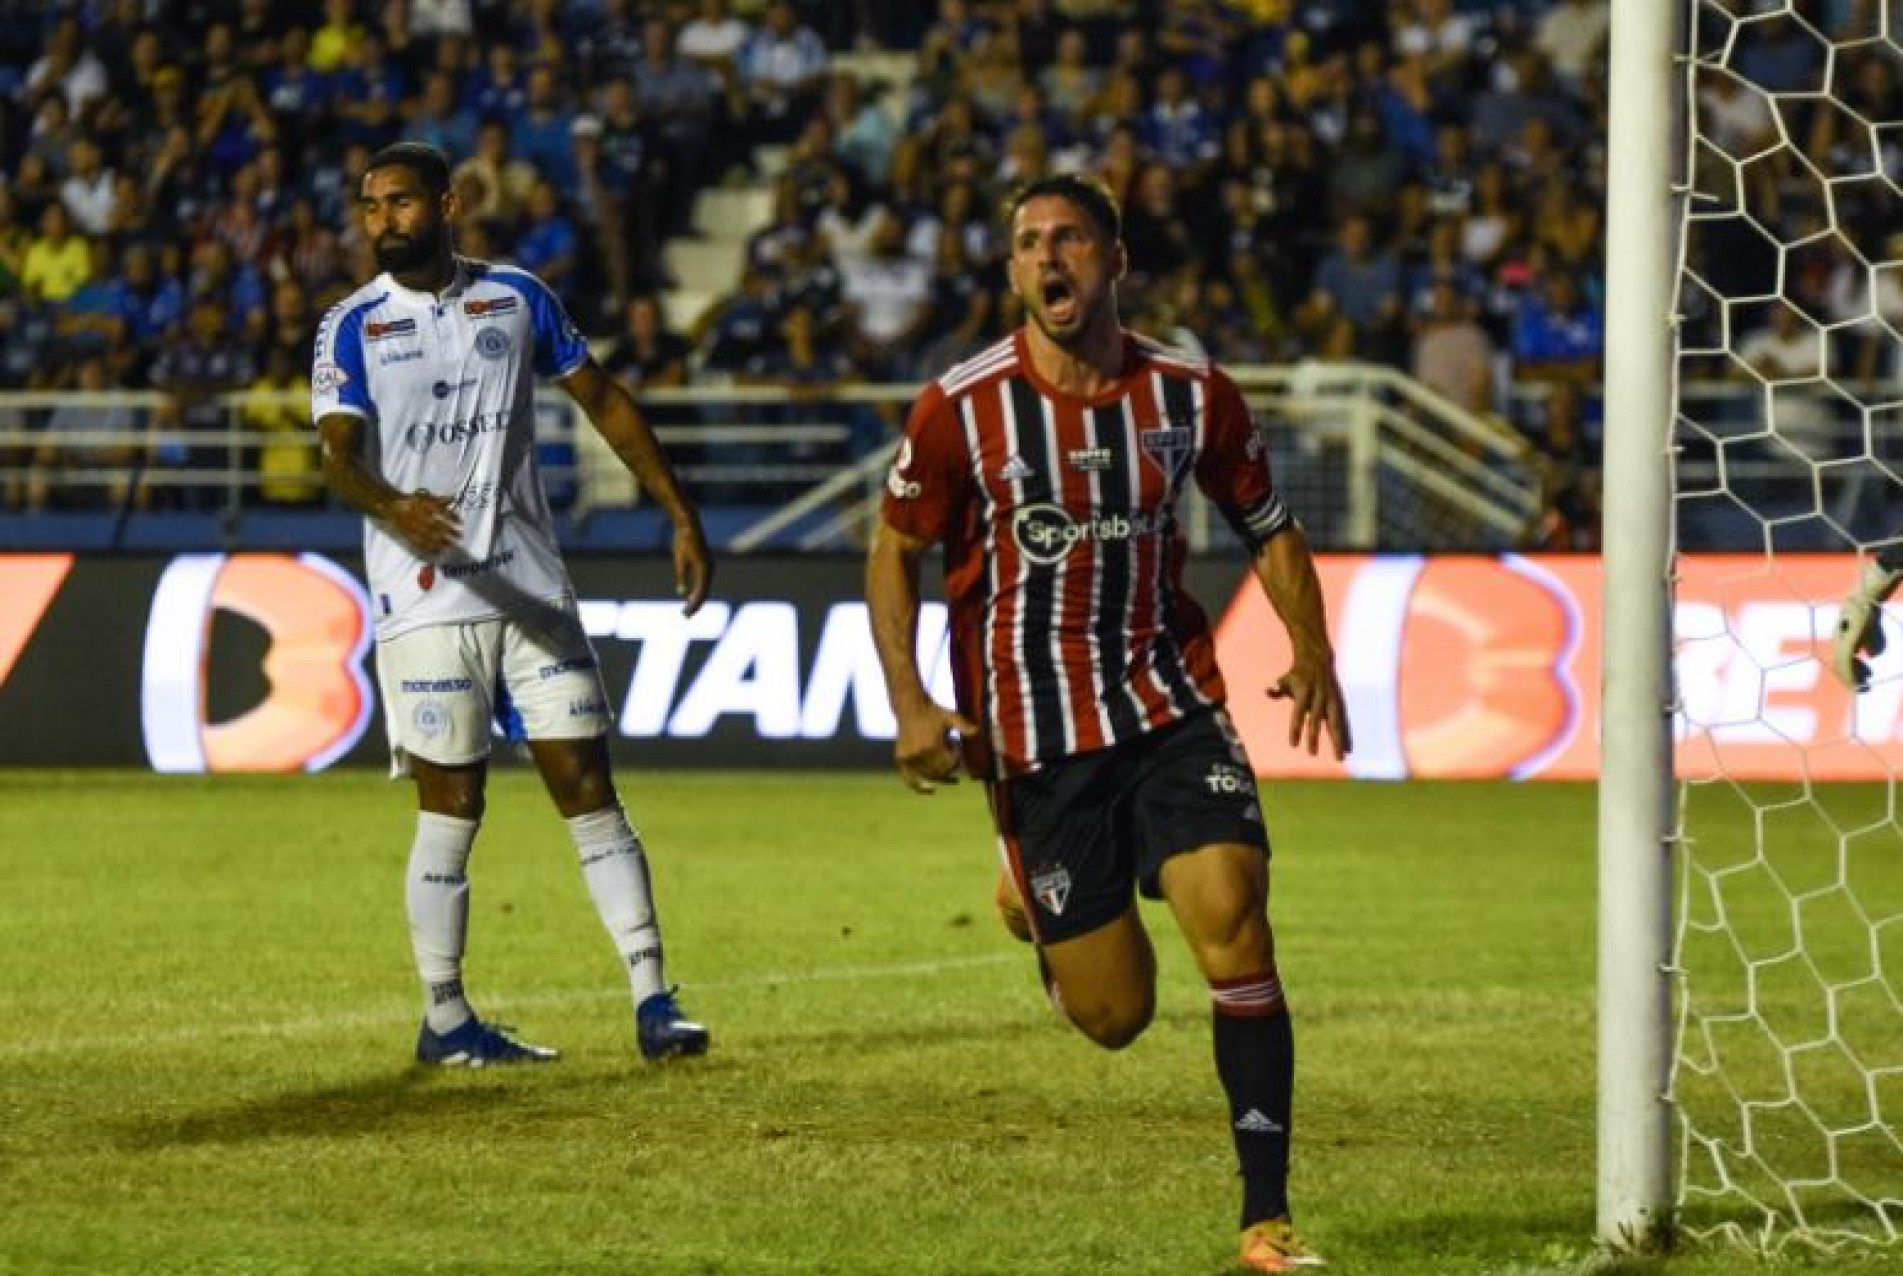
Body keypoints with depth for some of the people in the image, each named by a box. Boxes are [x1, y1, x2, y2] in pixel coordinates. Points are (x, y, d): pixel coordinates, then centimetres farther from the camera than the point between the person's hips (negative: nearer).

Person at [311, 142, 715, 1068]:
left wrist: (682, 518, 8)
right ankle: (445, 1020, 9)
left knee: (589, 791, -1)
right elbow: (340, 454, -14)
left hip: (534, 590, 3)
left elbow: (604, 403, 14)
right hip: (427, 599, -3)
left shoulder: (518, 298, 8)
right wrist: (394, 507, -37)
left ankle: (652, 1000, -1)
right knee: (450, 809, -1)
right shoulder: (353, 328, -2)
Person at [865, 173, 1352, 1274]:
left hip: (1171, 708, 1)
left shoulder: (1191, 395, -2)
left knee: (1234, 925, -20)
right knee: (1115, 1017, 0)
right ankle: (1029, 899, 39)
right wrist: (909, 702, -7)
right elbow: (896, 548, 4)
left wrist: (1312, 656, 1)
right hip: (1034, 737, -1)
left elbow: (1269, 527, 13)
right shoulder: (962, 408, -8)